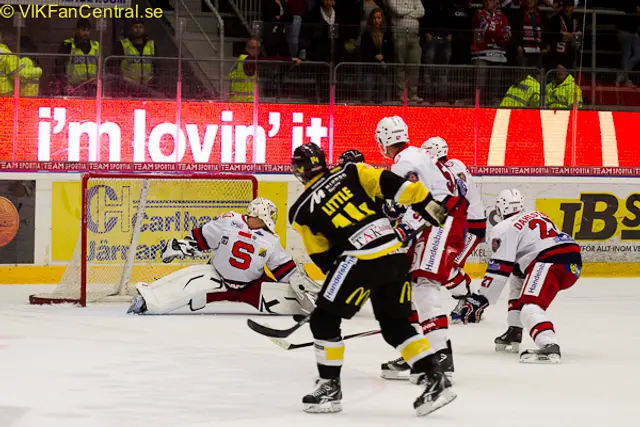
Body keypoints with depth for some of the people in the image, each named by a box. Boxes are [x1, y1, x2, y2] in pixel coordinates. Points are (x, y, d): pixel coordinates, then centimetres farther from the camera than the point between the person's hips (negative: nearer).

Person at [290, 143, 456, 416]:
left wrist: (339, 277, 24)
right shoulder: (351, 173, 12)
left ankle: (329, 388, 11)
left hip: (361, 259, -5)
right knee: (396, 325, 18)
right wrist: (428, 205, 5)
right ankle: (434, 380, 10)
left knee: (324, 320, 10)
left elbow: (323, 257, 12)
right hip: (395, 254, 5)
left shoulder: (301, 211, 7)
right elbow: (391, 184, 2)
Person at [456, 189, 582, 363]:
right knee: (518, 279, 30)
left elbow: (499, 269, -4)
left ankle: (549, 346, -51)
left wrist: (480, 300, -2)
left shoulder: (505, 228, 4)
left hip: (552, 263, -9)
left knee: (530, 307, -23)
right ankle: (513, 334, 27)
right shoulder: (538, 215, 29)